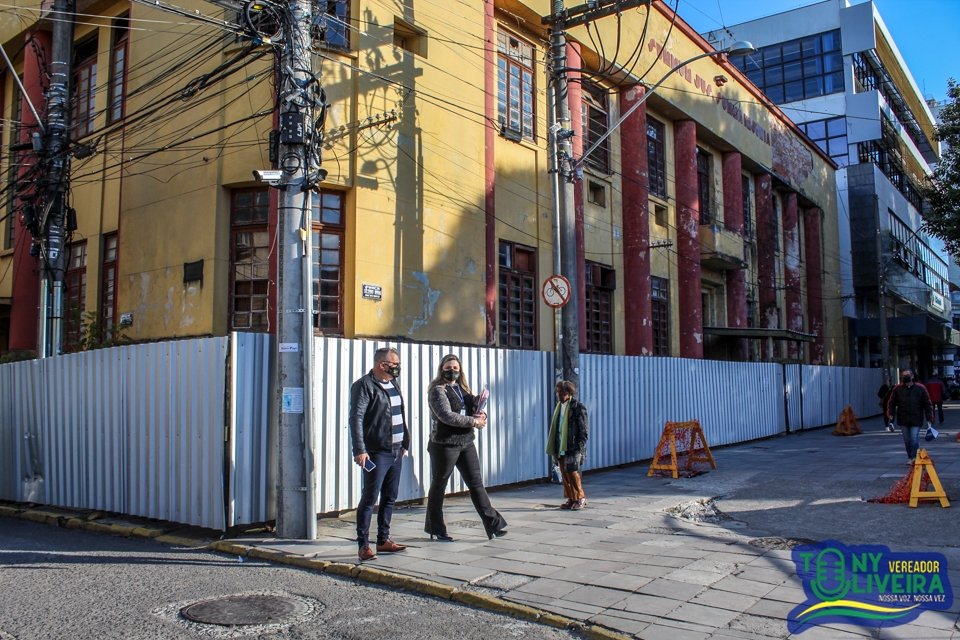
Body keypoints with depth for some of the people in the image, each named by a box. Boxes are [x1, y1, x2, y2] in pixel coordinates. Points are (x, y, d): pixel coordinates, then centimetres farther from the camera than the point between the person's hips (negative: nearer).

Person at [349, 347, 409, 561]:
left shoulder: (392, 384, 15)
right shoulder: (364, 385, -10)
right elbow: (356, 418, -17)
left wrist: (405, 443, 18)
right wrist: (360, 450, -24)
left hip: (396, 451, 8)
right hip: (377, 453, -8)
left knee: (390, 497, 13)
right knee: (370, 497, -4)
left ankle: (383, 540, 23)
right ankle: (363, 544, 3)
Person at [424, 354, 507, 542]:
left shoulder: (462, 389, 14)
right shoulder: (437, 390, -9)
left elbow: (472, 409, 17)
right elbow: (447, 416, -21)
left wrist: (481, 414, -8)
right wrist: (474, 421, -17)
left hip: (466, 443, 6)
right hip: (445, 444, -6)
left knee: (476, 483, 5)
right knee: (439, 485, 8)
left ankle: (493, 524, 5)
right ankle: (435, 529, 20)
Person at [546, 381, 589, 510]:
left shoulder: (578, 407, -8)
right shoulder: (559, 407, 14)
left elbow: (584, 429, -9)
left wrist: (580, 447, -14)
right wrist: (552, 445, 11)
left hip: (573, 447, -7)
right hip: (560, 447, 7)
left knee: (572, 472, -7)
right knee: (564, 473, 8)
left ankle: (580, 497, 7)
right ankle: (571, 498, 18)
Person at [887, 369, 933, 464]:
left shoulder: (920, 388, 0)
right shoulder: (897, 389, 4)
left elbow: (927, 404, 3)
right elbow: (892, 402, 8)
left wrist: (929, 419, -1)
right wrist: (891, 414, -6)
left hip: (916, 420, -2)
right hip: (903, 420, 2)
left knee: (914, 439, -10)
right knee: (907, 440, 10)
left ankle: (914, 458, -6)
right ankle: (910, 458, 20)